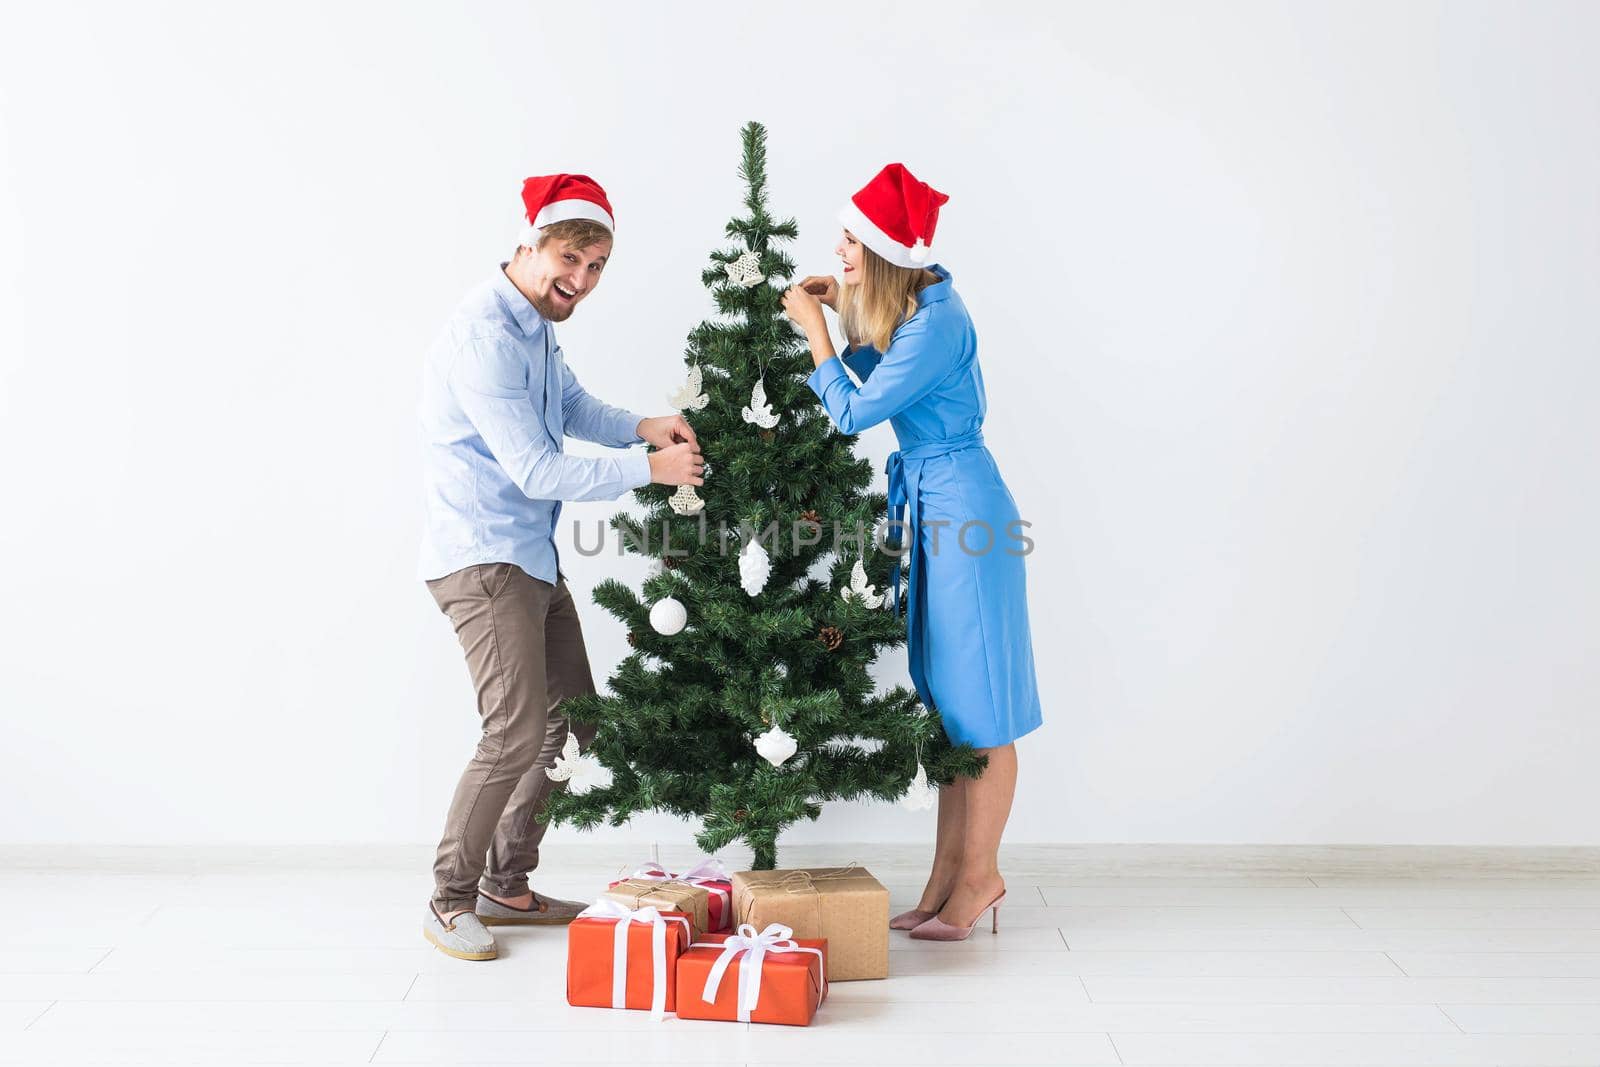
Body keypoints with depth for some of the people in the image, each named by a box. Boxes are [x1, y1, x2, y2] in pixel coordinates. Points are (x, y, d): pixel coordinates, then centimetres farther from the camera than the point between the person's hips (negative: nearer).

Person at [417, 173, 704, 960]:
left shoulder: (533, 325, 11)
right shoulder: (484, 336, -20)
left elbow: (572, 406, 21)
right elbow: (536, 472, -21)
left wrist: (641, 426, 1)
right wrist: (650, 469, -16)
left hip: (532, 557, 11)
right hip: (482, 560, -11)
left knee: (572, 721, 13)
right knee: (517, 734, -16)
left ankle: (506, 886, 24)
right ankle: (450, 902, 1)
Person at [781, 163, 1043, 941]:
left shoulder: (936, 323, -21)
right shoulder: (909, 309, 7)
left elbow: (853, 412, -17)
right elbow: (881, 378, 22)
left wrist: (816, 330, -6)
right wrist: (848, 317, 11)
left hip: (961, 506, -10)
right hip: (931, 504, 10)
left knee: (978, 703, 1)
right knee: (947, 701, 13)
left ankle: (979, 876, 13)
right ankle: (949, 876, 21)